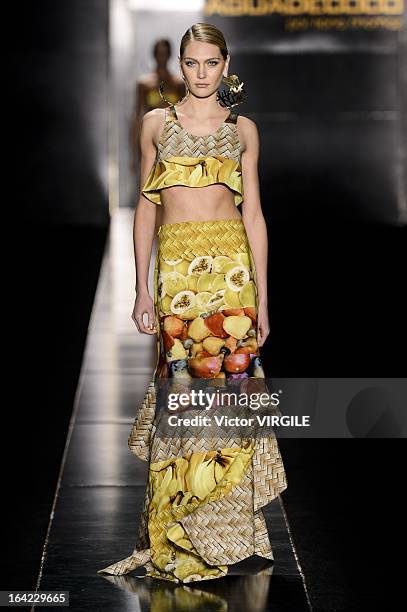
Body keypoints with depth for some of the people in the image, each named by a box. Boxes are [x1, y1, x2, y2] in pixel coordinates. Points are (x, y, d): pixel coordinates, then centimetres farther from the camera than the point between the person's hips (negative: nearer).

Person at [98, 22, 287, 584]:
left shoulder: (242, 129, 10)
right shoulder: (157, 124, 10)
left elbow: (253, 214, 8)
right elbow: (145, 207, 9)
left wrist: (262, 298, 4)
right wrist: (143, 289, 2)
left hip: (232, 264, 0)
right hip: (176, 264, 0)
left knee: (230, 380, -3)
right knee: (182, 384, -4)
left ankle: (222, 519, 10)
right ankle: (175, 536, 6)